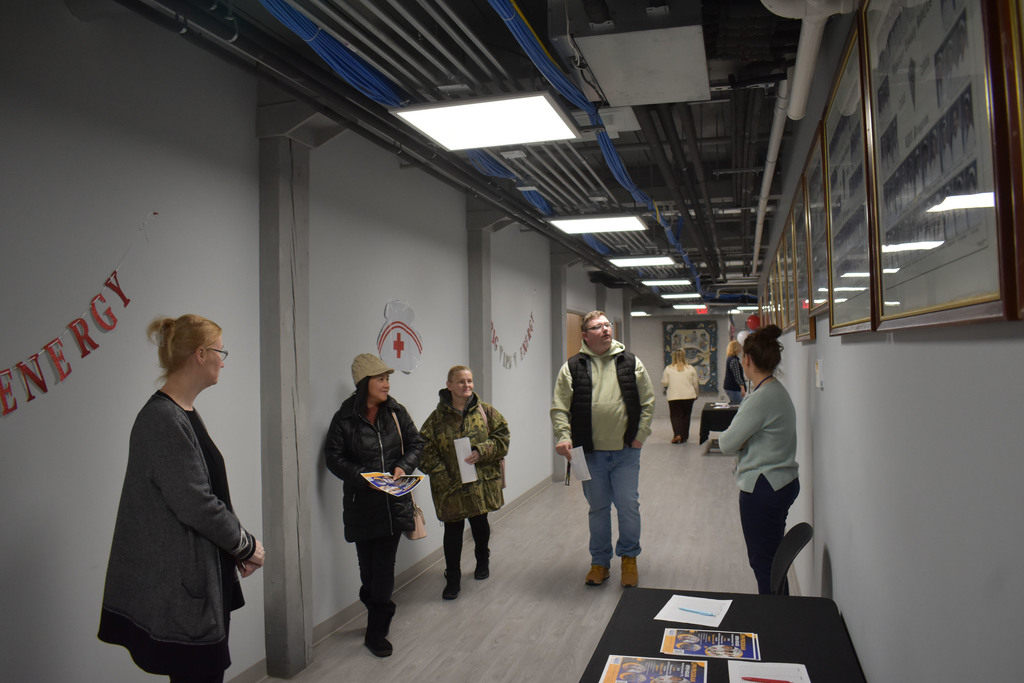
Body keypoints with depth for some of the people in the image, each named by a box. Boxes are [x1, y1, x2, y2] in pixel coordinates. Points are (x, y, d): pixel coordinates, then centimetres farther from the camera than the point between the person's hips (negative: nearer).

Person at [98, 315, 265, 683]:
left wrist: (239, 544, 6)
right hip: (181, 583, -9)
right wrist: (246, 544, -9)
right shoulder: (162, 420, -20)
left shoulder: (184, 413, 10)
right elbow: (194, 504, -22)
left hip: (204, 572, 9)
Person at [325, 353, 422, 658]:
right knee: (368, 566, 8)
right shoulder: (345, 418, -6)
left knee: (384, 566, 3)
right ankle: (379, 619, 28)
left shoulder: (396, 412, 2)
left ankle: (376, 632, 18)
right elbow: (334, 458, -5)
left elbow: (415, 443, 10)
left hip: (395, 502, 2)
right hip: (362, 504, -2)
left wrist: (403, 466, -8)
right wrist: (363, 476, -18)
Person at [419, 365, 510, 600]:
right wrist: (444, 479, -14)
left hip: (482, 481, 2)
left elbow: (502, 436, 2)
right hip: (451, 485, -2)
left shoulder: (485, 411, 0)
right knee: (453, 530, 1)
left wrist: (481, 451, -15)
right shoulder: (437, 418, -5)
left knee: (480, 523, 17)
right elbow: (427, 453, -5)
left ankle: (483, 561, 44)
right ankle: (452, 579, 15)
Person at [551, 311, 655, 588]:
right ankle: (600, 562, 28)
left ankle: (629, 558, 26)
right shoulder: (572, 367, -1)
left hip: (626, 451, 0)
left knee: (628, 506, 3)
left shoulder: (631, 363, 2)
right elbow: (560, 408, -2)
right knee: (598, 508, 12)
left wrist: (640, 435, -1)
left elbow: (647, 402, 6)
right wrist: (563, 436, -15)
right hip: (590, 453, 0)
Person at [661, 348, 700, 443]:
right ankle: (684, 436, 16)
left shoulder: (668, 369, -4)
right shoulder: (690, 368, 1)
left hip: (674, 396, -2)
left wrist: (666, 389, 20)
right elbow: (695, 383, 6)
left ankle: (677, 434, -18)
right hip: (689, 396, 2)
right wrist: (696, 394, 20)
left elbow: (664, 383, -2)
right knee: (686, 416, 13)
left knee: (675, 415, 2)